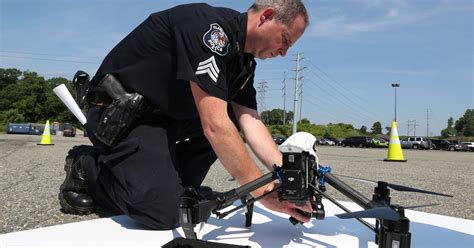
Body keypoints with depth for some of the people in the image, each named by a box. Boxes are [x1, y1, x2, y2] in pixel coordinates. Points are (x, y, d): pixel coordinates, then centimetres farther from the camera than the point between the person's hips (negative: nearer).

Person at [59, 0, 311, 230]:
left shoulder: (243, 61, 4)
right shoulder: (208, 25, -25)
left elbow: (251, 123, -3)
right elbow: (214, 126, -31)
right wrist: (263, 191, -27)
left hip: (166, 115, 9)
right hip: (120, 114, -9)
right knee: (164, 213, -20)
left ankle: (176, 184, 4)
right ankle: (86, 167, 4)